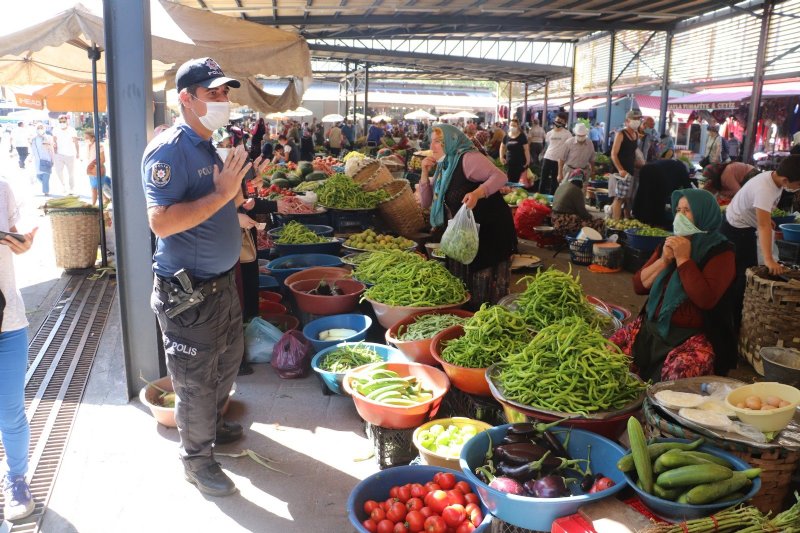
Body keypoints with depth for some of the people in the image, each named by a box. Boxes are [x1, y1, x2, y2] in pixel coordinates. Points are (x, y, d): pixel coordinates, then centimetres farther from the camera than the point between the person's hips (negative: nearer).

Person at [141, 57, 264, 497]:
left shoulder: (208, 147, 10)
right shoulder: (169, 149, -19)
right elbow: (161, 221, -29)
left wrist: (239, 189, 5)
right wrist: (221, 194, -29)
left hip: (221, 280, 9)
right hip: (187, 291, -9)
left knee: (227, 361, 25)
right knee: (195, 379, 7)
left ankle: (213, 424, 48)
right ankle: (197, 457, 27)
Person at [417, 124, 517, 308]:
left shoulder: (468, 158, -16)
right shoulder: (444, 167, 10)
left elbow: (499, 176, -24)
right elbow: (426, 202, 12)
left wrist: (477, 193, -39)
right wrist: (425, 172, 0)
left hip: (492, 232, -9)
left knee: (485, 289, -3)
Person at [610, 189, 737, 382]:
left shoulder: (721, 252, -5)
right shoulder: (671, 243, 14)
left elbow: (705, 299, -21)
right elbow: (639, 285, 9)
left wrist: (683, 259, -16)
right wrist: (664, 260, -6)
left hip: (694, 335, -6)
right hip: (652, 326, 6)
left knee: (678, 372, -35)